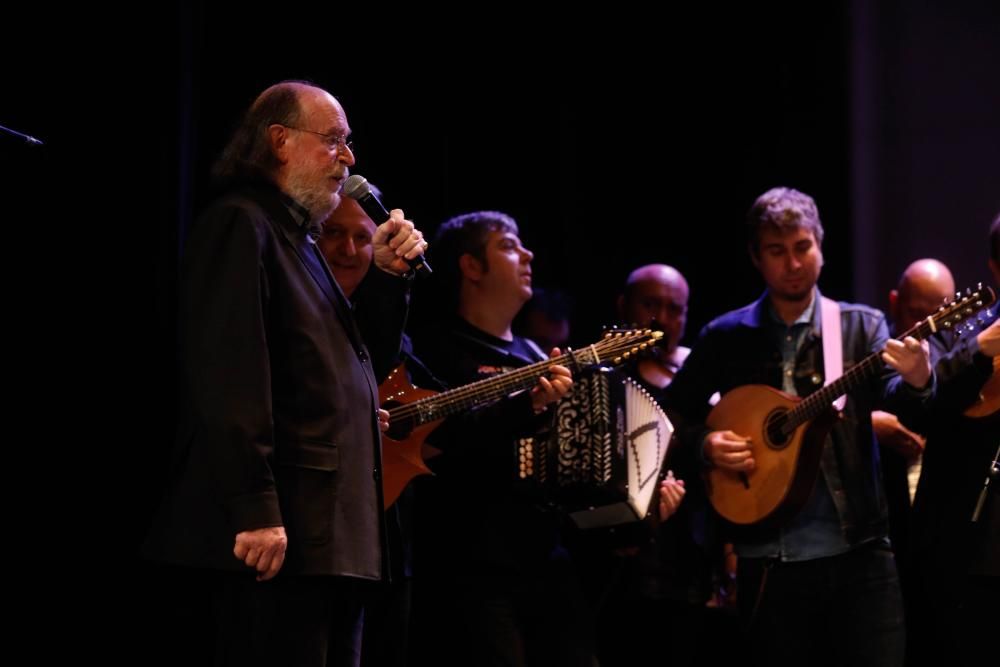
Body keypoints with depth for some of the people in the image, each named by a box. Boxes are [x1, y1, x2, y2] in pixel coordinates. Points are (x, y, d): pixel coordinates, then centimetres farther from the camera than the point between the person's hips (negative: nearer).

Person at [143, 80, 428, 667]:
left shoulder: (301, 241, 23)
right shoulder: (239, 225, -7)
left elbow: (344, 358, 27)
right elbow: (229, 380, -18)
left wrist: (389, 275, 12)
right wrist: (255, 510, -25)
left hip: (332, 532, 10)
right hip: (281, 531, -10)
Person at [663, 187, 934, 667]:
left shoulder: (862, 326, 6)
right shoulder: (726, 337, 7)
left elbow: (889, 397, -10)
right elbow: (675, 411, 14)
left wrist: (915, 382, -32)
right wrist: (705, 443, -6)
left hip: (857, 552, 0)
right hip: (768, 559, 0)